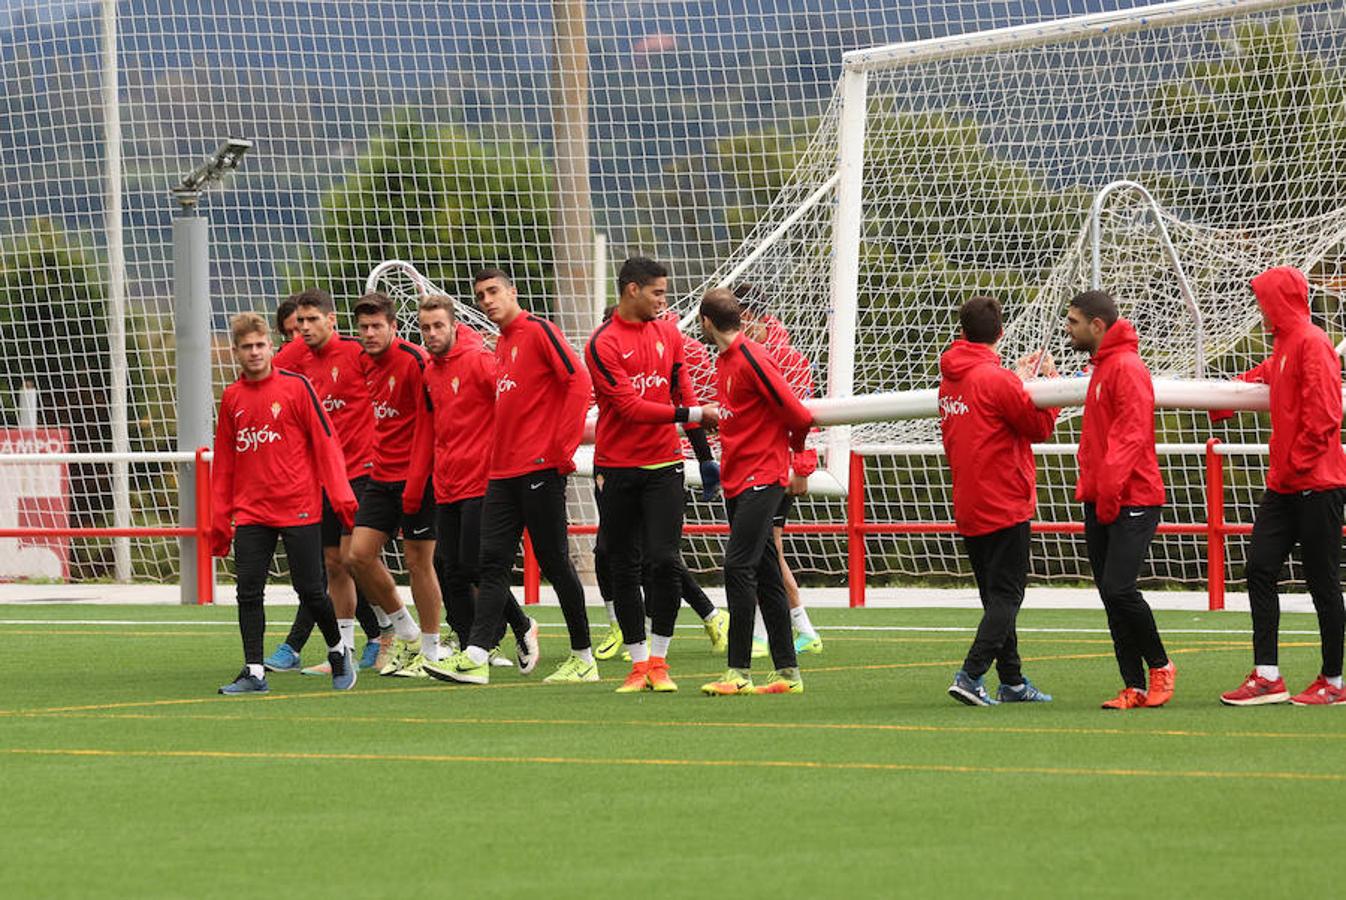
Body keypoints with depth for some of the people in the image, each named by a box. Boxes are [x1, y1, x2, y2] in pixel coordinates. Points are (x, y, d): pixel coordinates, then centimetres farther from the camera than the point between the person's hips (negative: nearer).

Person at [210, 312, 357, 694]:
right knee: (248, 592, -4)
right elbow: (224, 462, 15)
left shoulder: (295, 386, -2)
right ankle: (253, 672, 0)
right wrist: (220, 519, 13)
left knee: (310, 590, 0)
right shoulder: (232, 398, 9)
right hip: (250, 514, 4)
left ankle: (338, 652, 22)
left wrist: (340, 494, -10)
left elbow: (325, 441, -3)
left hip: (298, 508, -3)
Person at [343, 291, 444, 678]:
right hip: (381, 476, 7)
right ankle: (406, 634, 17)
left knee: (419, 560, -1)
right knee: (358, 555, 1)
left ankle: (430, 652, 9)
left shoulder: (414, 361, -14)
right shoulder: (367, 363, 9)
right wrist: (376, 458, 12)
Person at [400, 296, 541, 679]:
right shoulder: (429, 374, 15)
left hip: (481, 484, -8)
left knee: (472, 566, -10)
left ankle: (522, 627, 10)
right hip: (446, 490, 8)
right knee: (450, 573, 3)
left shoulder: (478, 361, -8)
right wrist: (413, 490, 19)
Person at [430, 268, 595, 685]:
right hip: (503, 472, 8)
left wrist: (562, 448, -16)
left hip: (539, 468, -8)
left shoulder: (537, 331, -7)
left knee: (555, 563, -2)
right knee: (493, 563, -1)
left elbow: (578, 381, -15)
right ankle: (476, 657, -8)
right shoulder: (501, 343, 18)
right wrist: (497, 456, 15)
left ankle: (583, 658, 8)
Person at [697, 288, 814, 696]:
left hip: (761, 478, -9)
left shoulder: (752, 358, -15)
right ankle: (787, 672, 14)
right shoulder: (725, 360, 13)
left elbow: (795, 413, -14)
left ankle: (739, 672, -14)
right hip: (737, 479, 9)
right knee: (765, 573, 10)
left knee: (739, 566, -14)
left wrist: (797, 451, 0)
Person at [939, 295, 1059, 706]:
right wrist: (1050, 386, 6)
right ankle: (970, 676, -19)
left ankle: (1012, 681, 19)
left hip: (968, 509, 8)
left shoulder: (950, 379, 8)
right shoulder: (996, 379, -16)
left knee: (997, 597, 15)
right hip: (1004, 504, -8)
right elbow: (1040, 426, -9)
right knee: (1005, 597, -6)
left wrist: (1018, 379, 15)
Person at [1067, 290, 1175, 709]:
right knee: (1111, 596, 5)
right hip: (1100, 501, 9)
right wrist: (1091, 488, 13)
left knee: (1119, 589, -16)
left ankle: (1160, 667, 3)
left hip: (1131, 502, -9)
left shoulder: (1127, 368, -11)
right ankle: (1134, 688, 6)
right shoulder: (1099, 368, 18)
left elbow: (1133, 435, -20)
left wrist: (1110, 489, -26)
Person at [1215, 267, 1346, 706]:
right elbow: (1262, 379, 35)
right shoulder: (1283, 346, 15)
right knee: (1260, 568, 3)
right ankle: (1267, 676, 3)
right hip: (1285, 485, 9)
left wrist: (1295, 466, -16)